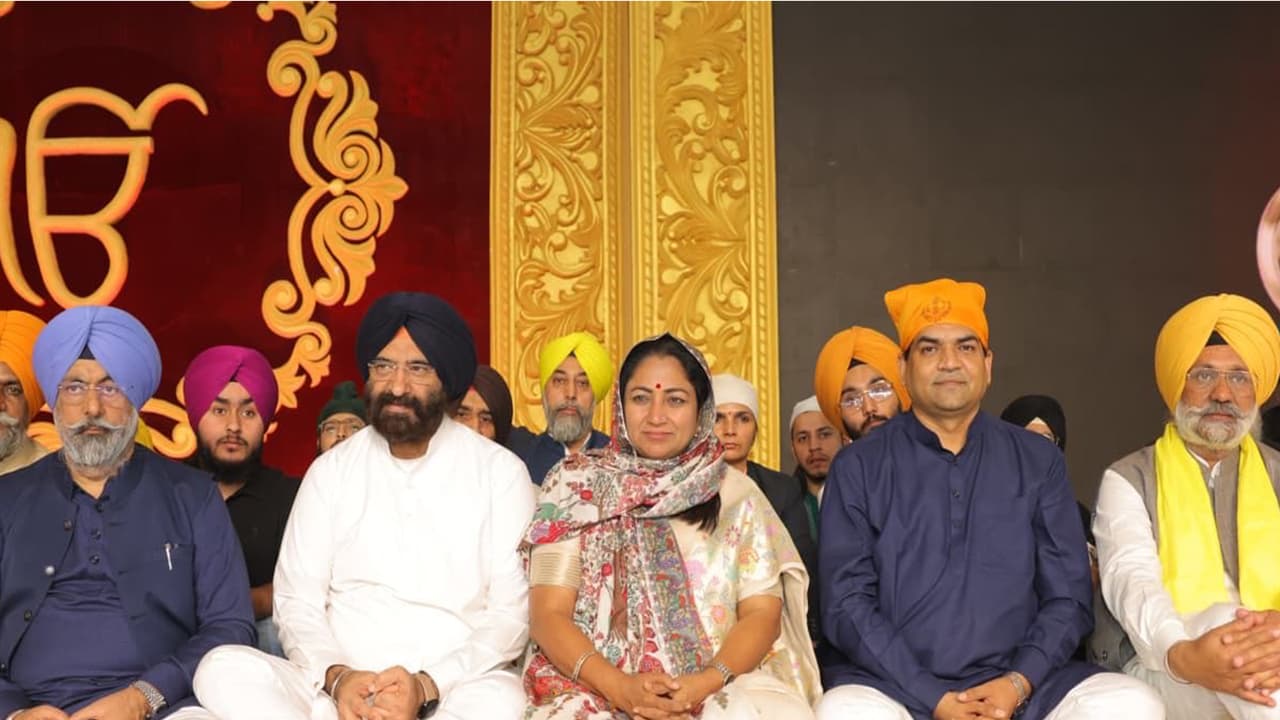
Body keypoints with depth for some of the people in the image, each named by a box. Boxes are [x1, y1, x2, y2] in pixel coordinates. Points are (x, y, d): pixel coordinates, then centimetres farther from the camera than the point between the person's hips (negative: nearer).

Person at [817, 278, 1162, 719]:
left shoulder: (1038, 462, 10)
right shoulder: (858, 467, 3)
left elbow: (1068, 597, 8)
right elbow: (847, 604, -3)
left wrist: (1017, 684, -9)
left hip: (1018, 684, 2)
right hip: (894, 681, -2)